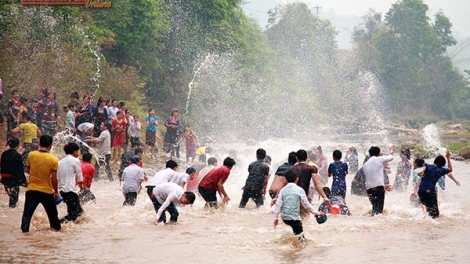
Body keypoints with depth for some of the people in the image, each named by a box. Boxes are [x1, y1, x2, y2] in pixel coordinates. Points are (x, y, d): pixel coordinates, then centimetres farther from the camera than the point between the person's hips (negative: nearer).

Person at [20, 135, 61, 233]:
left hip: (31, 190, 1)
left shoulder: (31, 155, -4)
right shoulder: (53, 159, -11)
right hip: (47, 191, -1)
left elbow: (27, 171, 9)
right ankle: (57, 229, 29)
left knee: (27, 215, 5)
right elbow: (54, 179, -9)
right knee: (53, 215, 17)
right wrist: (56, 192, 3)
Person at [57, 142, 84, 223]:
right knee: (73, 214, -8)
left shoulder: (60, 162, 15)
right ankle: (59, 223, -26)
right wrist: (81, 185, 22)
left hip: (62, 190, 8)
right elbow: (79, 177, 3)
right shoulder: (75, 160, -4)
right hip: (70, 190, -8)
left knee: (79, 211, 16)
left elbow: (57, 178, 16)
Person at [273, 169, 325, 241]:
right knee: (300, 236, -2)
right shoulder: (299, 190, -5)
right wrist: (315, 212, 10)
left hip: (284, 218, 5)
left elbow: (278, 204, 2)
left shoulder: (283, 190, 4)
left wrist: (276, 217, 9)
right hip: (295, 218, -5)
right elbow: (306, 204, -1)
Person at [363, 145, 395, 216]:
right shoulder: (379, 159, 1)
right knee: (379, 208, -7)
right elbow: (391, 157, 19)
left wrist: (384, 185, 29)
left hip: (369, 188, 5)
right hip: (379, 187, -5)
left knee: (375, 207, 18)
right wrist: (391, 150, 42)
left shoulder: (365, 165, 17)